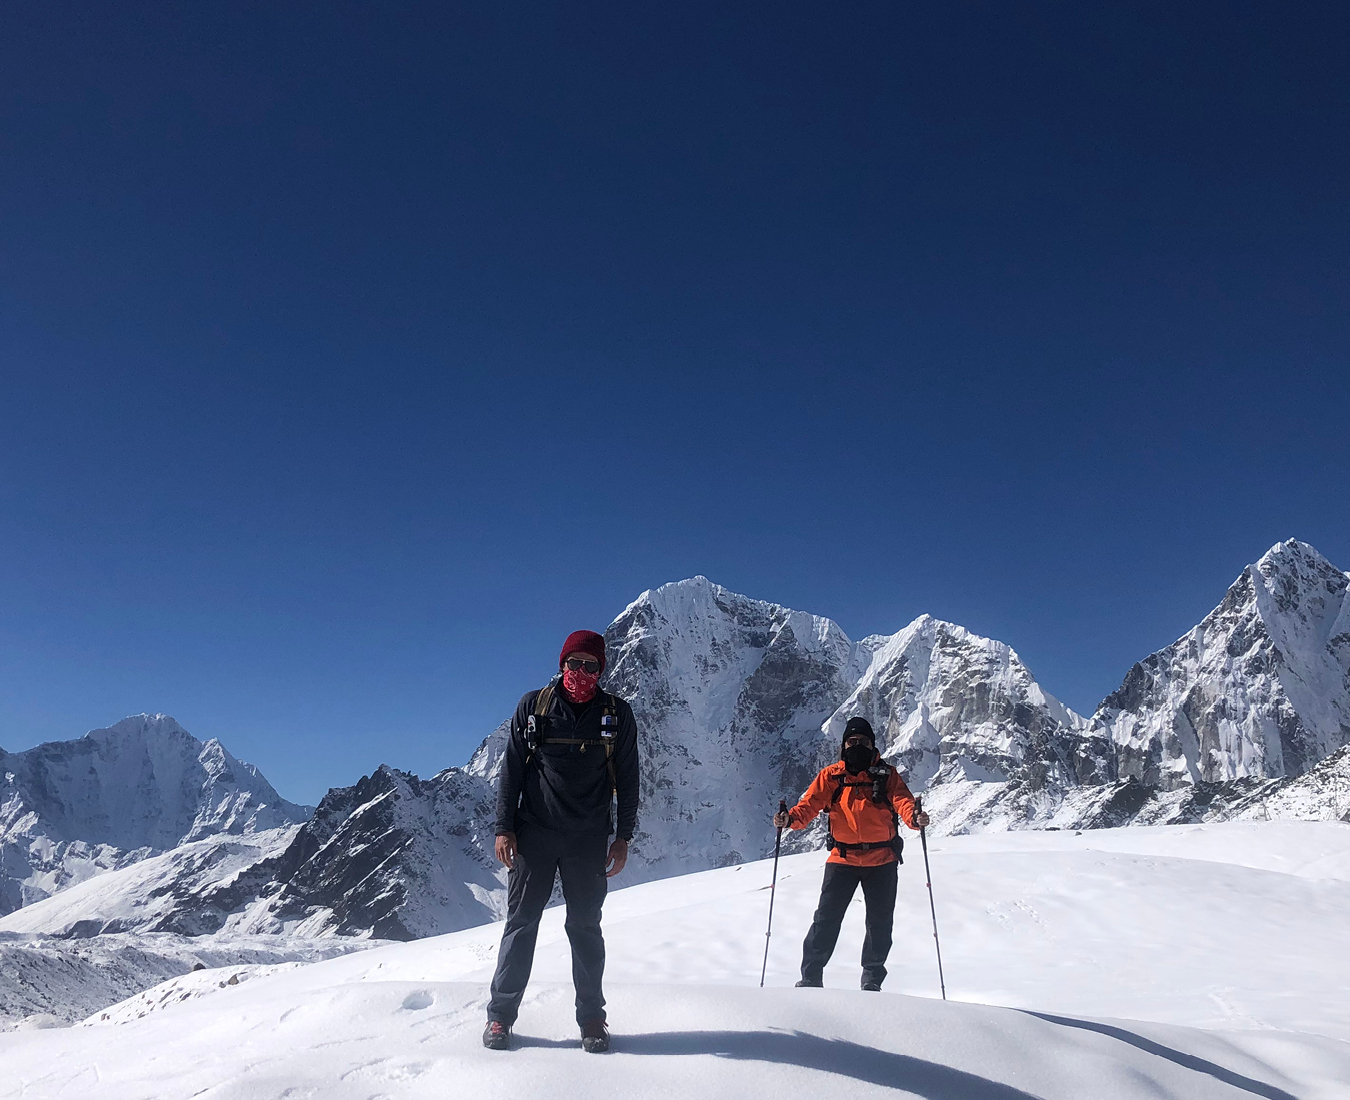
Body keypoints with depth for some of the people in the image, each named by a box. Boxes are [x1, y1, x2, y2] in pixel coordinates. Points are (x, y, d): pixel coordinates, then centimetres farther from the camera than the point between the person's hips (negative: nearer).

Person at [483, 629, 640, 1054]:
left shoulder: (616, 714, 3)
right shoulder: (533, 706, 2)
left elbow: (627, 779, 7)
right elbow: (511, 768, 5)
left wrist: (623, 837, 3)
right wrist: (503, 827, -1)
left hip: (588, 839, 0)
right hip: (534, 832, 0)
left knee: (585, 926, 6)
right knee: (521, 922, 3)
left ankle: (592, 1017, 17)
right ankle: (501, 1014, 14)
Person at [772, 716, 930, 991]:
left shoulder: (886, 775, 3)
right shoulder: (830, 776, 3)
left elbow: (902, 799, -12)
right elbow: (810, 804, -6)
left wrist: (914, 817, -34)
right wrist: (791, 818, -26)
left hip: (882, 860, 1)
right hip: (842, 858, 0)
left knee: (880, 922, 8)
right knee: (827, 918, -4)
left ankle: (872, 978, 29)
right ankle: (811, 976, 8)